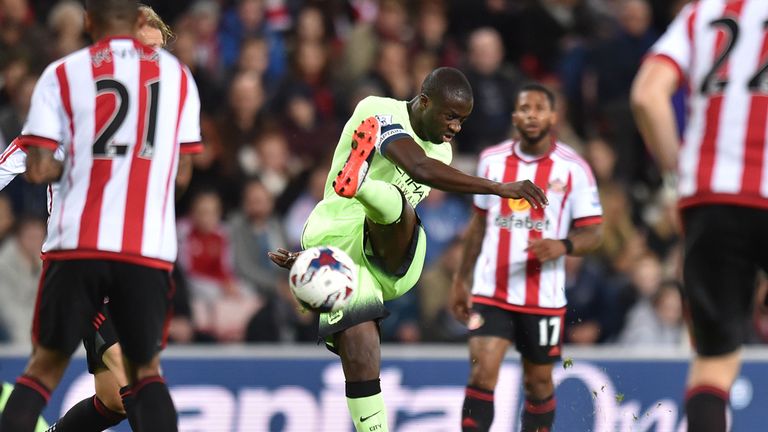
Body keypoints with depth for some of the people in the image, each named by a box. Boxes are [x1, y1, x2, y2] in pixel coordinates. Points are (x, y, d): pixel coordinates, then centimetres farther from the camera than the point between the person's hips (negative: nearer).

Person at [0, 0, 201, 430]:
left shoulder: (62, 74, 2)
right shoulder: (176, 74, 9)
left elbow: (38, 170, -3)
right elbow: (181, 168, 12)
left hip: (77, 243, -1)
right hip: (150, 247, 1)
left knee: (48, 361, 12)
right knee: (146, 368, 14)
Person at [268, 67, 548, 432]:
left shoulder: (441, 151, 16)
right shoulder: (380, 114, -8)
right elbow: (421, 169, -26)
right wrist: (498, 188, -30)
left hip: (389, 260, 5)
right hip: (340, 249, -5)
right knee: (360, 362, -17)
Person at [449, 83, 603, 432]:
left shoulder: (573, 168, -4)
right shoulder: (491, 160, 7)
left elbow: (592, 234, -4)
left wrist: (563, 246, -25)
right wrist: (461, 279, 17)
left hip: (544, 297, -1)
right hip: (490, 292, 1)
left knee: (538, 384, 10)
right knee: (481, 376, -13)